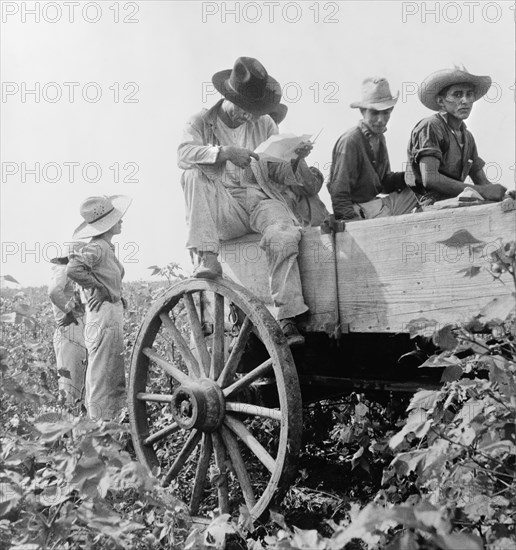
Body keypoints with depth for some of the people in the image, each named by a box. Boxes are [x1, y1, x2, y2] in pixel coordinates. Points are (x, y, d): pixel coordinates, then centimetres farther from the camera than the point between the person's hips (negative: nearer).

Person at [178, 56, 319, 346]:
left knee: (284, 235, -30)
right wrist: (225, 153, -25)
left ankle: (287, 319, -25)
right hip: (221, 207, -1)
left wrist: (296, 159, -10)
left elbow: (281, 174, 11)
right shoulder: (202, 121, 7)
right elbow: (184, 153, -14)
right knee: (194, 174, -28)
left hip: (260, 197, 1)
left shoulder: (264, 124, 15)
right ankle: (208, 257, -31)